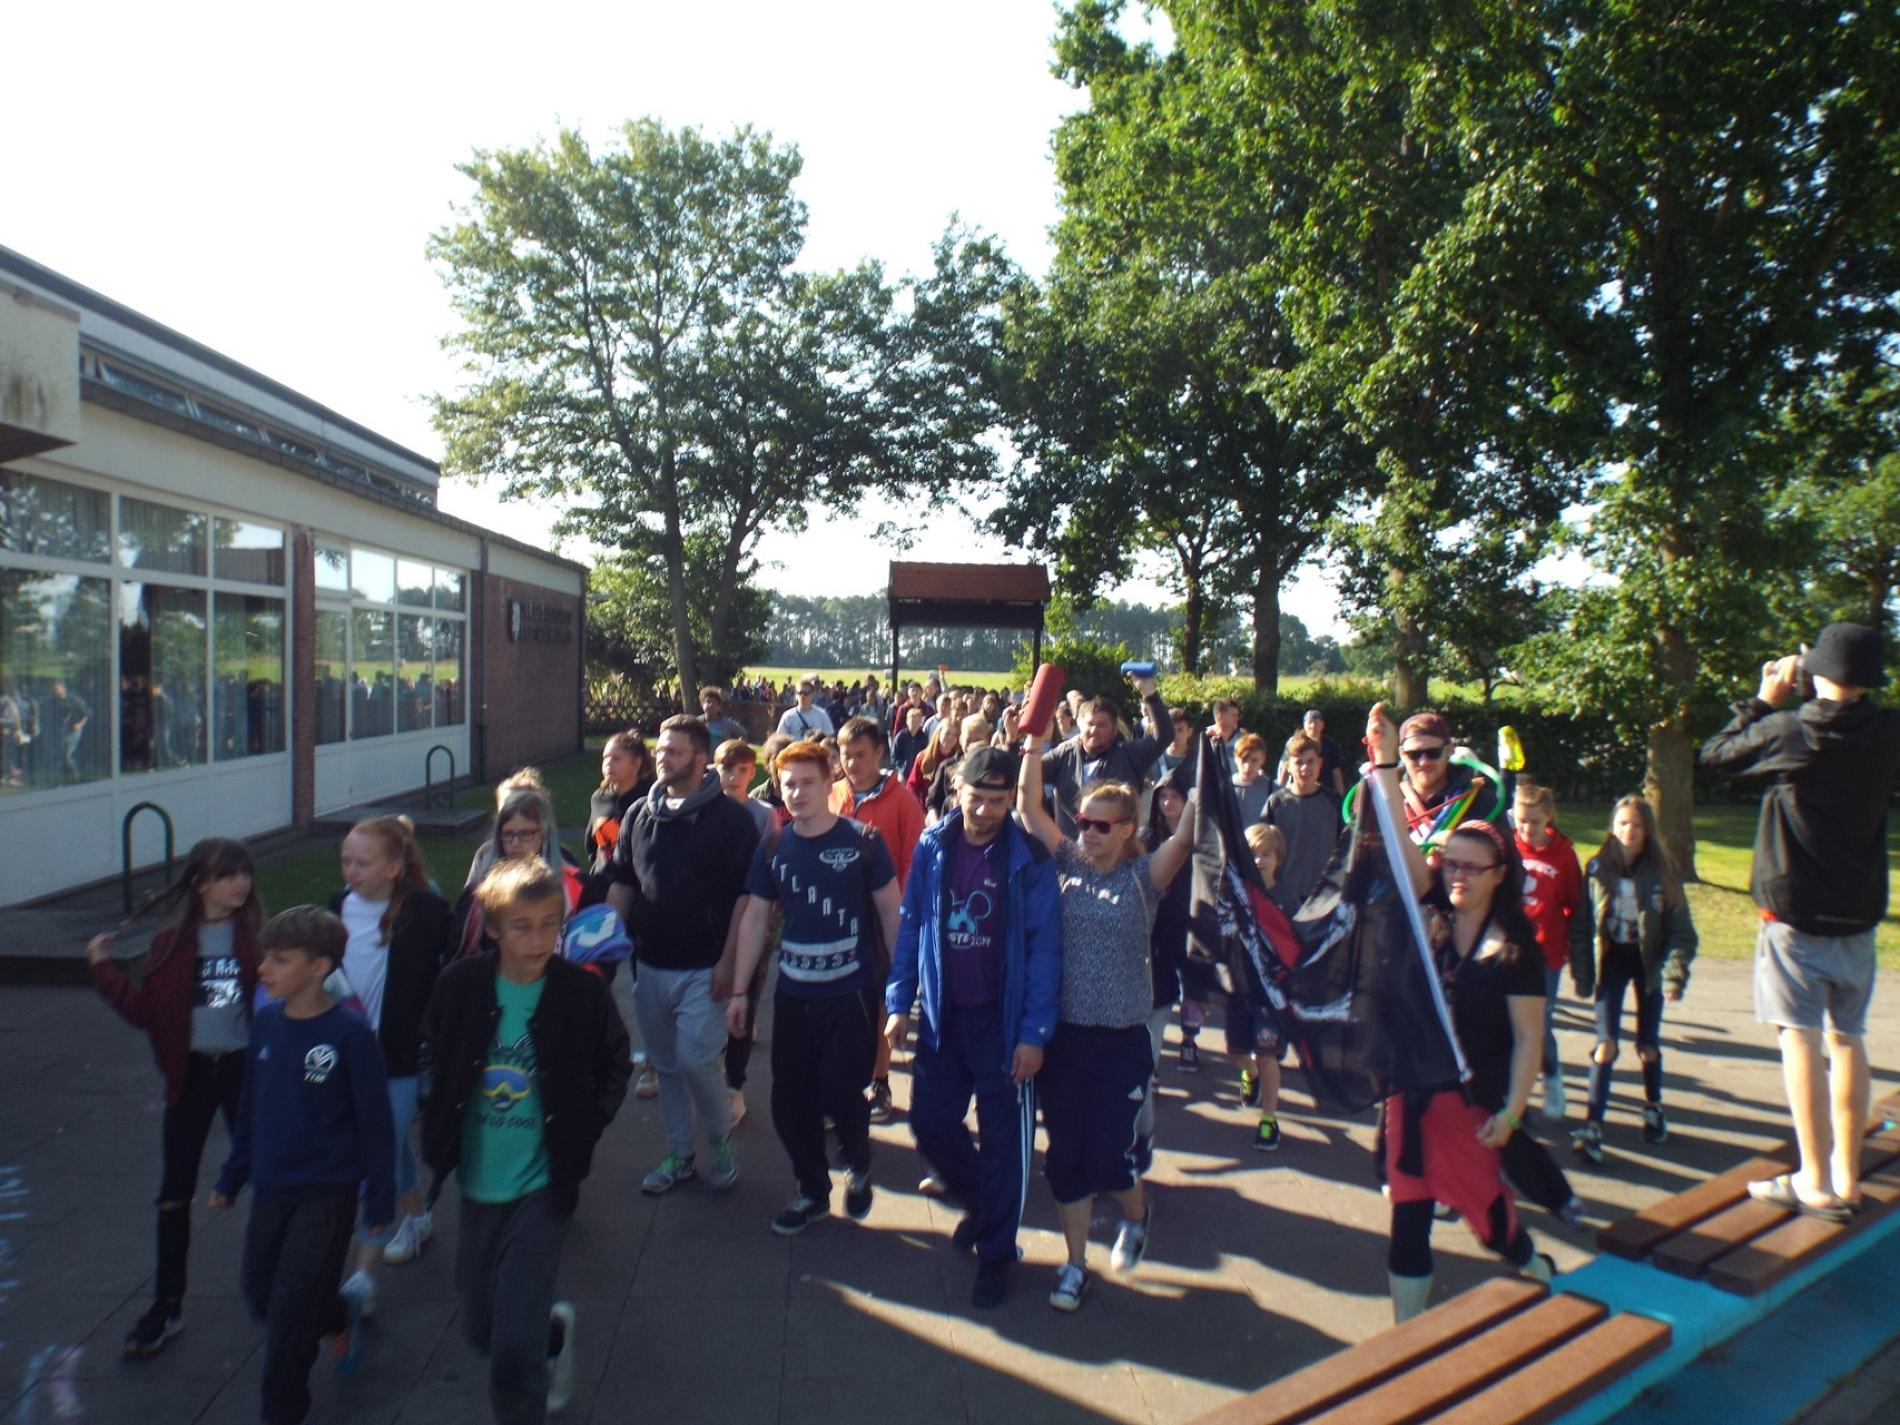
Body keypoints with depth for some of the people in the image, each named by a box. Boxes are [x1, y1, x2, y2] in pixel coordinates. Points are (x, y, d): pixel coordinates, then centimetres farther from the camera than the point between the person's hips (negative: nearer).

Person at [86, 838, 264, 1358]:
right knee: (175, 1193, 7)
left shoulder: (259, 937, -7)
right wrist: (103, 968, -4)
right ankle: (167, 1305, 23)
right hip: (190, 1073, 1)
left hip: (244, 1068, -1)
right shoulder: (171, 944, -2)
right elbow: (145, 1012, -2)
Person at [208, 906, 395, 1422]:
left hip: (327, 1194, -6)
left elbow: (375, 1123, -13)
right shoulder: (266, 1023, -2)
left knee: (289, 1312, -2)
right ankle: (342, 1316, 45)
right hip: (270, 1190, 6)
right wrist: (232, 1177, 17)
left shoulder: (351, 1035, -20)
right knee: (261, 1296, 17)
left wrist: (379, 1200, -10)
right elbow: (250, 1108, 11)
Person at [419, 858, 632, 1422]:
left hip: (542, 1187, -4)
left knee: (514, 1353, -6)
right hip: (477, 1185, 4)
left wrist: (580, 1137, -5)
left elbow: (615, 1068, 1)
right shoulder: (459, 985, -8)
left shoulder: (585, 993, -15)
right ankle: (555, 1329, 51)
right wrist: (439, 1137, 3)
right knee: (481, 1329, 21)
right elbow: (434, 1061, 9)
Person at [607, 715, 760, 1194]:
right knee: (665, 1064, 15)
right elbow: (622, 884, 13)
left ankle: (721, 1143, 16)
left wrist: (728, 962, -14)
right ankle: (679, 1154, 31)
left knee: (695, 1060, -10)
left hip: (702, 969, -6)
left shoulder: (730, 818, -9)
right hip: (650, 965, 6)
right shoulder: (640, 815, 8)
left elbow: (745, 895, -10)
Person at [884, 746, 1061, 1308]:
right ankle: (977, 1199, 40)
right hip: (943, 1014, 4)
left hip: (1004, 1019, -3)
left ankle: (995, 1253, 26)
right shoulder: (932, 847, -3)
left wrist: (1034, 1031, -14)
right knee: (930, 1121, 11)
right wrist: (899, 1002, 0)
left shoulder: (1029, 859, -12)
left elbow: (1043, 948, -11)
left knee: (1003, 1139, 6)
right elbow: (910, 925, 3)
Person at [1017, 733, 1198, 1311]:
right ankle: (1075, 1263, 28)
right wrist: (1034, 741, -10)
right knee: (1064, 1155, 9)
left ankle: (1137, 1213, 36)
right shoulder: (1068, 864, 2)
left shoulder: (1143, 876, -5)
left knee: (1106, 1155, 2)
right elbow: (1028, 806, -3)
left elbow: (1186, 836, -21)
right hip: (1063, 1033, 3)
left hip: (1121, 1041, -3)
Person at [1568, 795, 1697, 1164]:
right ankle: (1592, 1126, -6)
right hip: (1611, 958, 0)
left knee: (1648, 1046, 12)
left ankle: (1653, 1106, 39)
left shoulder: (1662, 871, -7)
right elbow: (1583, 924, -1)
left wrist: (1675, 974, -15)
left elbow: (1680, 928, -6)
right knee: (1606, 1043, -8)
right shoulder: (1597, 869, -4)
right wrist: (1582, 973, -2)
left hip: (1648, 960, 0)